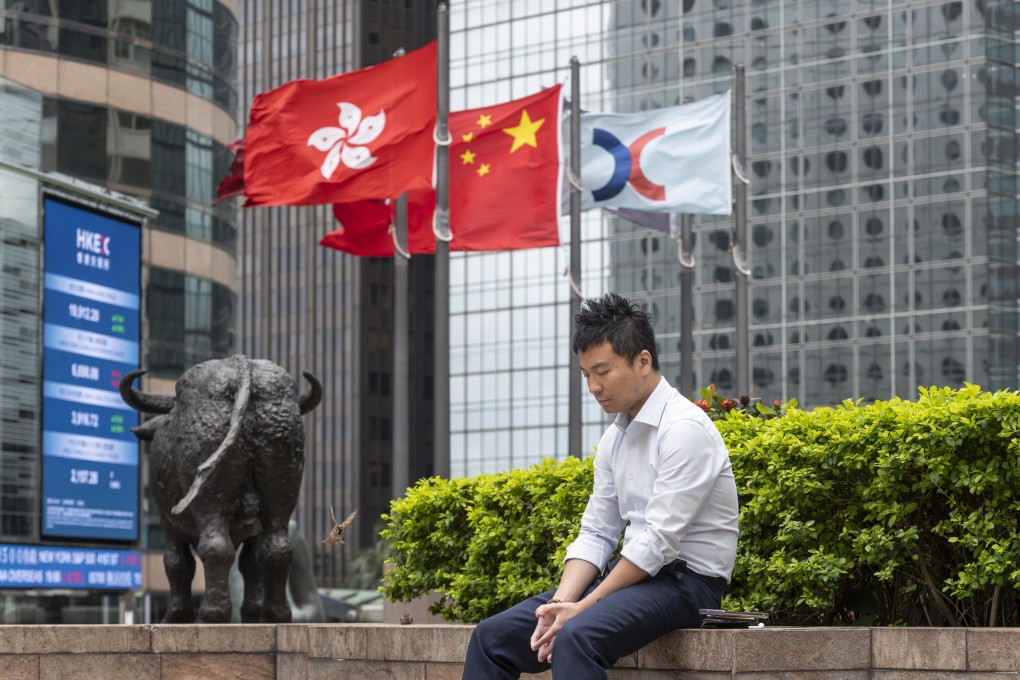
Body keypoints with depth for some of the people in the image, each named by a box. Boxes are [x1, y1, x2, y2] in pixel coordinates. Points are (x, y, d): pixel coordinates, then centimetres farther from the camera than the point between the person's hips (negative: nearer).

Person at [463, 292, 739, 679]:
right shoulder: (614, 438, 11)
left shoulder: (684, 428, -15)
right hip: (636, 573, 9)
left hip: (685, 580, -8)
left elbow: (659, 541, -20)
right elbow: (596, 534, 10)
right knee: (492, 636, -3)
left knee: (577, 637, -35)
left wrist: (582, 607, -18)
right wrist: (561, 602, -8)